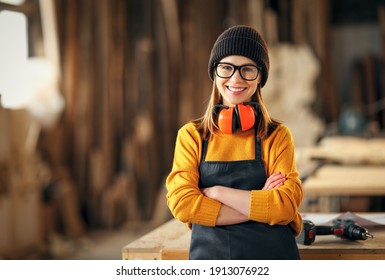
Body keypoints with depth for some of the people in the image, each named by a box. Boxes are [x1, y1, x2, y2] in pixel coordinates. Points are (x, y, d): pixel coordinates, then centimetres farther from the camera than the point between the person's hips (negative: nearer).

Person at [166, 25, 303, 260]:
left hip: (271, 255, 0)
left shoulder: (277, 135, -2)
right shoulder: (191, 135, 0)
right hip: (209, 255, 1)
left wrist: (217, 192, -15)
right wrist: (258, 204, -15)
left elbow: (286, 205, -13)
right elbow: (182, 203, -12)